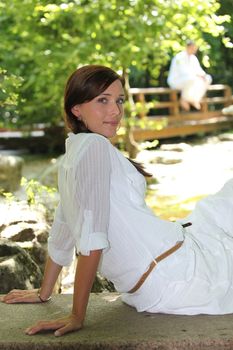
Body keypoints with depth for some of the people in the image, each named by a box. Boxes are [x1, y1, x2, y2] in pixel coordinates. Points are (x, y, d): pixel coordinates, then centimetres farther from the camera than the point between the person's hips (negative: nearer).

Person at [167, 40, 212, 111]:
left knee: (208, 78, -6)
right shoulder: (180, 57, -19)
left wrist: (203, 75, -14)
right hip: (175, 81, -9)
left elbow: (198, 70, 8)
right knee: (192, 79, -40)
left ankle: (194, 99, -12)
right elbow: (184, 72, -28)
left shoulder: (193, 58, 8)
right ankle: (183, 100, -21)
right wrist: (197, 75, -27)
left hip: (188, 80, 9)